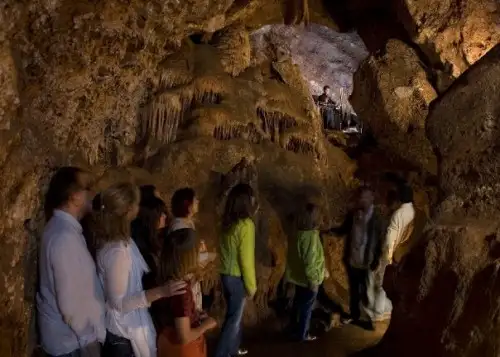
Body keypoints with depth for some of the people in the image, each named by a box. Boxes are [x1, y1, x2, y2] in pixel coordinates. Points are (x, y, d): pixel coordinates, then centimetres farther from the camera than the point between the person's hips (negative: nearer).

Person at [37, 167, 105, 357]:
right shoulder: (65, 237, -27)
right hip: (72, 341, -9)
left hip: (68, 335, 9)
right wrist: (90, 337, -15)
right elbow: (71, 302, -27)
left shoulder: (61, 227, 4)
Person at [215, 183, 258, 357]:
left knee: (234, 314, 22)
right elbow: (246, 259, -19)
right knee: (234, 318, 5)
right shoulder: (246, 224, -21)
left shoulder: (228, 222, 1)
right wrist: (251, 285, -10)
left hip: (226, 275, 8)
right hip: (237, 278, -8)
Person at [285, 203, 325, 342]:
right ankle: (302, 334, 18)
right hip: (307, 279, -8)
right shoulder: (311, 235, -24)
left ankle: (294, 329, 32)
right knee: (306, 307, 7)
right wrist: (313, 280, -19)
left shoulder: (300, 232, 2)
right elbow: (310, 261, -25)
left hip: (298, 276, 8)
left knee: (298, 303, 20)